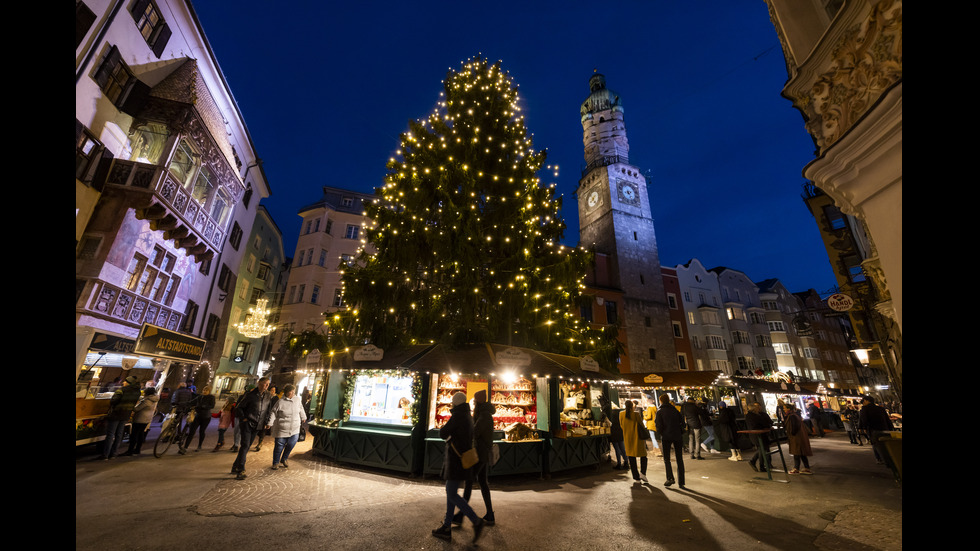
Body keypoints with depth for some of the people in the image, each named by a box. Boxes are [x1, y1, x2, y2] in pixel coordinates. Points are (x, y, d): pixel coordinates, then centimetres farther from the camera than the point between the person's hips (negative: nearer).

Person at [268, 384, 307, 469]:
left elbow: (301, 409, 16)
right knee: (279, 446, 8)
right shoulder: (280, 402, -13)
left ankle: (284, 459, 29)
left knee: (291, 444, 3)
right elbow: (273, 413, -5)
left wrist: (303, 418, 27)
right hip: (282, 429, -3)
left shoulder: (297, 399, 0)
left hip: (294, 429, 3)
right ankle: (275, 463, 30)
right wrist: (270, 423, -14)